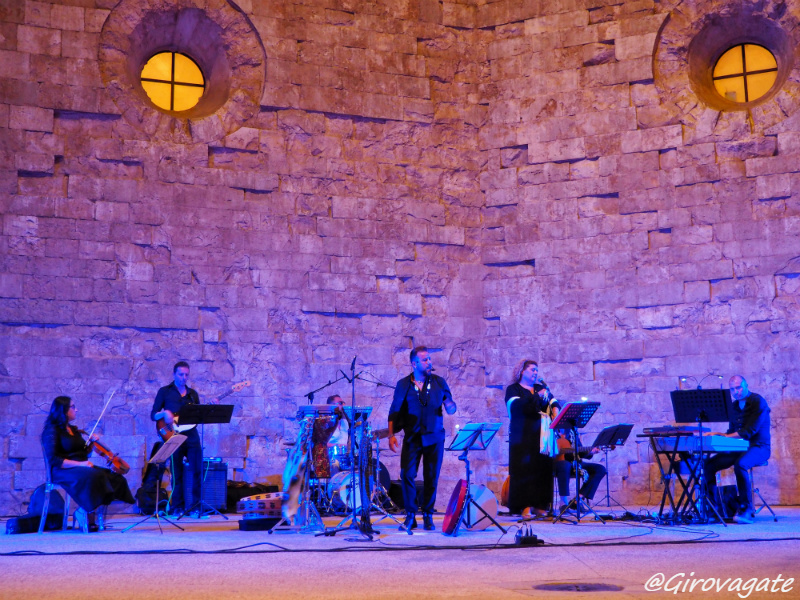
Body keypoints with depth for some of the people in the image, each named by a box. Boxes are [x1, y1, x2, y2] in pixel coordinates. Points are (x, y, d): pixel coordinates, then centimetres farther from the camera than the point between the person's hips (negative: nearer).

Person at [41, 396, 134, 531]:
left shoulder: (73, 430, 21)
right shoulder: (52, 431, -4)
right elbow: (53, 460, -15)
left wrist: (92, 442, 8)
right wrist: (79, 464, -22)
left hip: (82, 468, 8)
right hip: (62, 471, -8)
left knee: (115, 478, -17)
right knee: (95, 476, -37)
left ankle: (85, 511, -19)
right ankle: (84, 513, -22)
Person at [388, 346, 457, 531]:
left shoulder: (439, 382, 5)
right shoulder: (403, 385, 3)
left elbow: (450, 408, 9)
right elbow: (394, 412, 4)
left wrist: (450, 406, -15)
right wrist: (391, 435, -5)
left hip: (434, 438, 1)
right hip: (412, 438, -1)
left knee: (431, 478, 2)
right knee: (407, 475, -8)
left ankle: (428, 516, 15)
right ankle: (410, 516, 5)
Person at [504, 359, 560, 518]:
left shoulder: (541, 387, 21)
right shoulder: (513, 389, 5)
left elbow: (554, 402, 14)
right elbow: (516, 405, -13)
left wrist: (555, 409, -9)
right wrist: (537, 396, -17)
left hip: (541, 436, 5)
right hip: (522, 437, -5)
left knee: (542, 468, 0)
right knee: (523, 469, -9)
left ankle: (539, 505, 4)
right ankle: (522, 507, -8)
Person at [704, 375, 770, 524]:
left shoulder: (758, 402, -11)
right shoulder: (734, 406, 13)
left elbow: (749, 431, -20)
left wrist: (724, 436, -22)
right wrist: (720, 435, -3)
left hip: (758, 447, -7)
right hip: (738, 449, 7)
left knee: (740, 464, -38)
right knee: (708, 465, -10)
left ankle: (747, 510, -29)